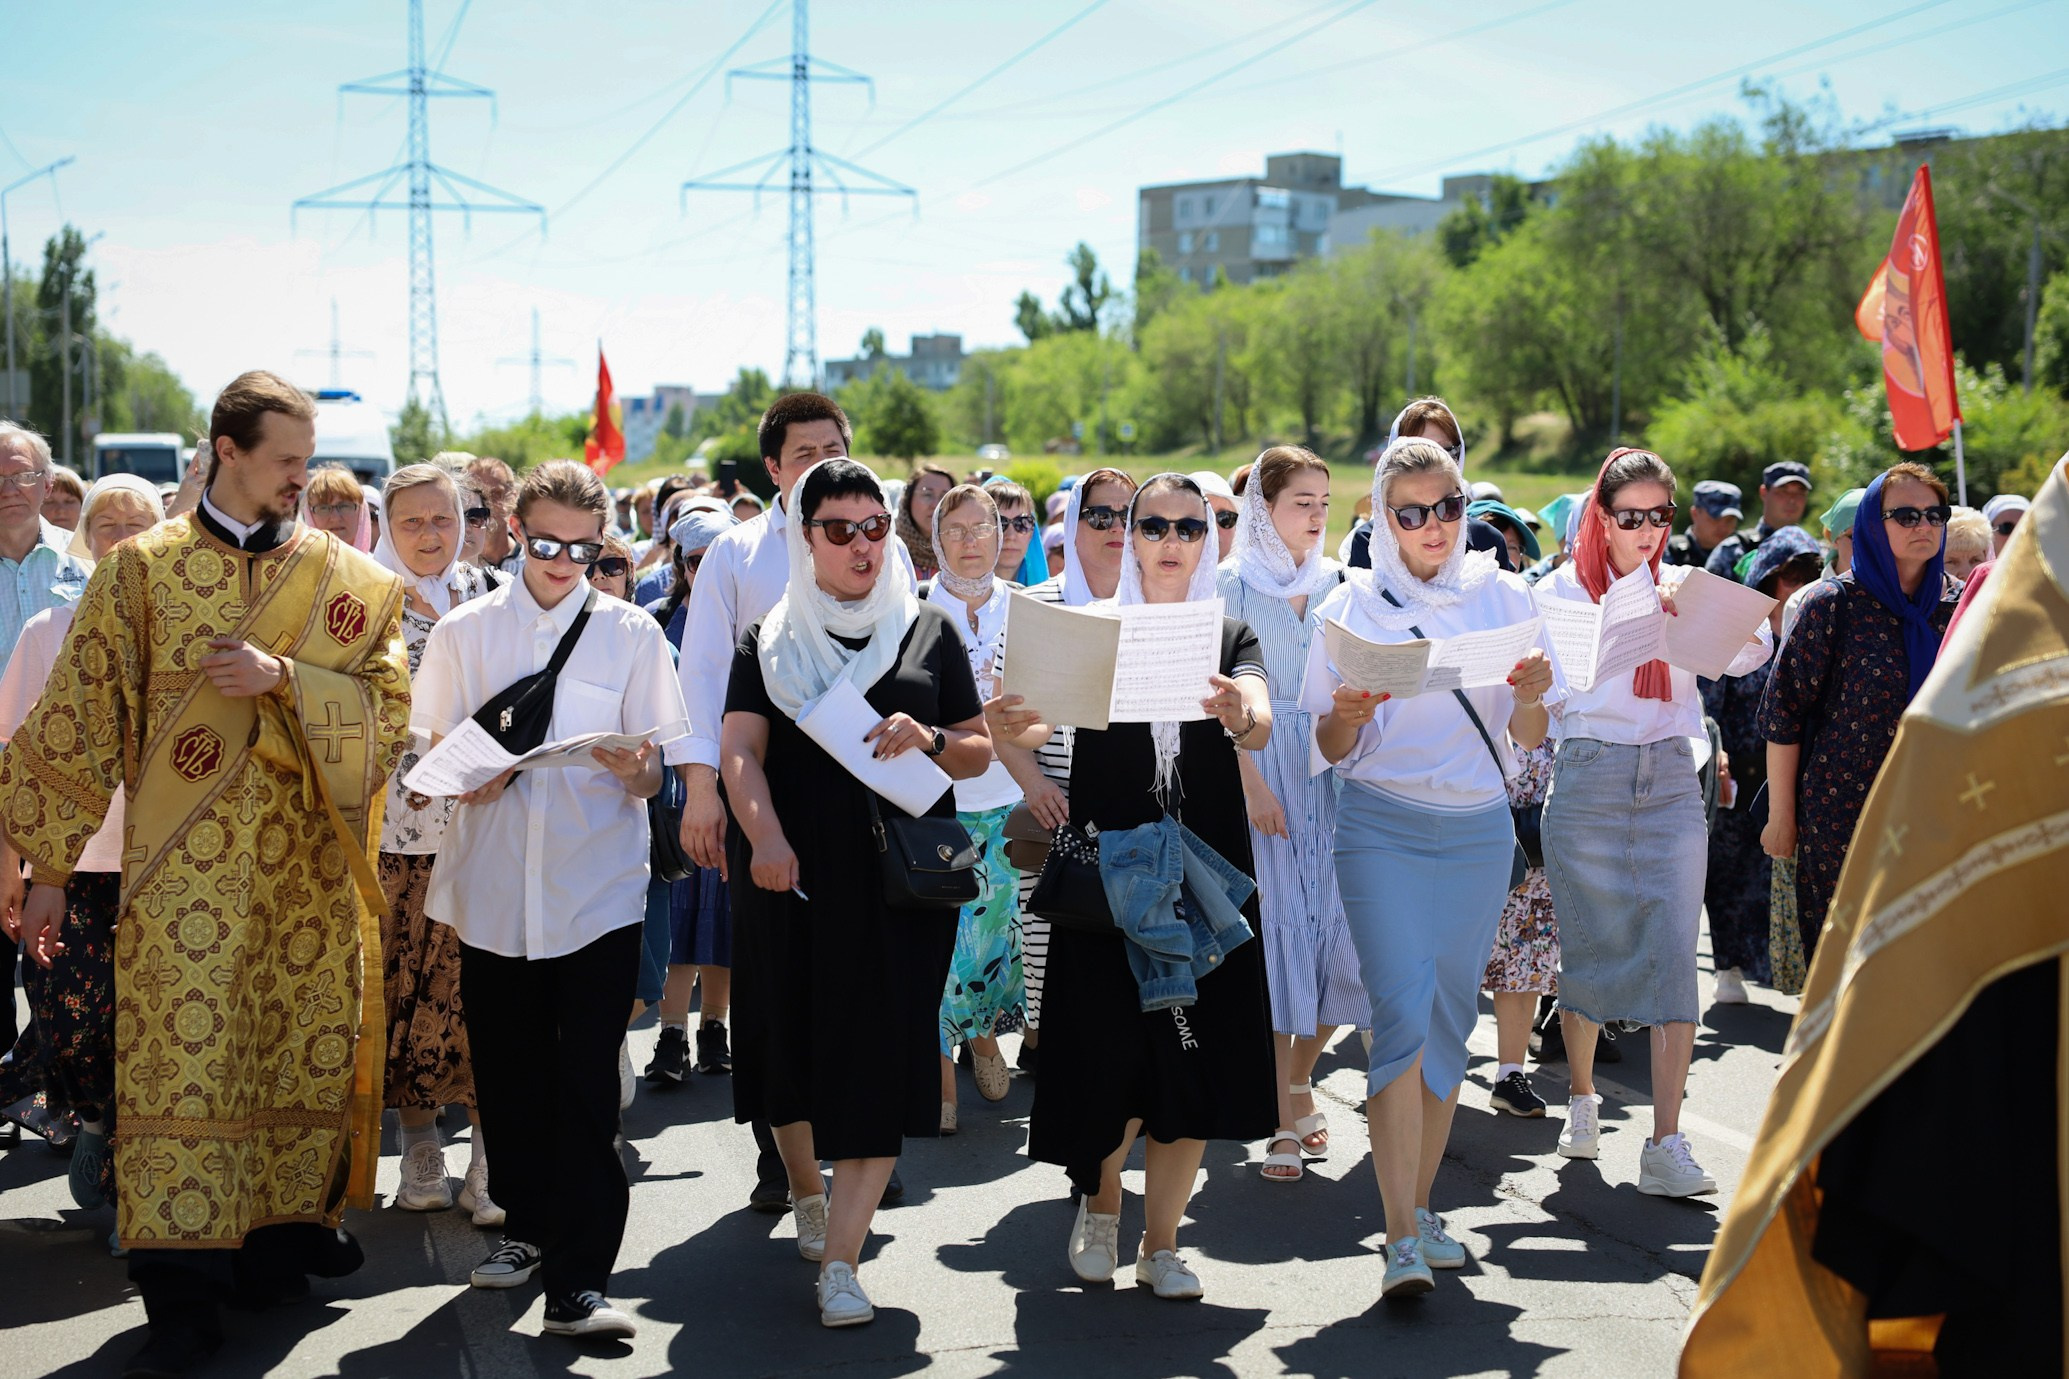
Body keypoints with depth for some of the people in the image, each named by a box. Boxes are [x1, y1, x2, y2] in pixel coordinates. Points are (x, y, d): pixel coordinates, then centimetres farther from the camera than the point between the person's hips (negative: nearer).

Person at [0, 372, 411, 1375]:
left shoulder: (345, 578, 8)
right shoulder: (142, 569, 3)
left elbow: (390, 706, 1)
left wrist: (282, 677, -14)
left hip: (308, 864, 3)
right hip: (182, 865, -2)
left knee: (300, 1049, 5)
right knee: (182, 1054, -7)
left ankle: (279, 1242, 20)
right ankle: (183, 1298, -4)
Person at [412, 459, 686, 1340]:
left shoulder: (631, 633, 6)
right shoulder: (463, 632, 9)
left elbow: (654, 779, 4)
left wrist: (635, 769, -19)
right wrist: (468, 776, -11)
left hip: (597, 892, -2)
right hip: (493, 887, 2)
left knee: (586, 1086, -7)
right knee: (505, 1076, 9)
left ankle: (578, 1281, -6)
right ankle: (528, 1226, 30)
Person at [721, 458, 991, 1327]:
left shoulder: (927, 630, 10)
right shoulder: (769, 641, 9)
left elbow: (980, 750, 12)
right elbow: (742, 752, -4)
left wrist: (928, 742, -10)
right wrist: (763, 836, -22)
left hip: (901, 873, 0)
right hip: (794, 874, 1)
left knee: (878, 1056, -7)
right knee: (792, 1042, 7)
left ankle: (840, 1258, -7)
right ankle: (807, 1191, 35)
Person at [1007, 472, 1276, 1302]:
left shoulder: (1230, 637, 7)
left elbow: (1261, 725, -12)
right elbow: (1044, 716, -11)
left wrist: (1238, 714, -36)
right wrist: (1015, 721, -35)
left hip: (1205, 870, 1)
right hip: (1108, 865, -1)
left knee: (1193, 1061, 0)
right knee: (1109, 1054, -1)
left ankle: (1161, 1245, 13)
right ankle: (1099, 1203, 27)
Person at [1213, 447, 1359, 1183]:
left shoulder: (1336, 583, 11)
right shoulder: (1234, 584, -1)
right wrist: (1253, 785, -14)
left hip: (1332, 767, 4)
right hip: (1262, 766, -4)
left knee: (1338, 923, -3)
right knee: (1277, 922, -7)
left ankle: (1298, 1079, 18)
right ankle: (1283, 1116, -1)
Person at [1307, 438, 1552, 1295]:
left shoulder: (1502, 597, 6)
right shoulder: (1353, 607, 0)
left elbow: (1526, 740, 7)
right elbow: (1330, 751, 2)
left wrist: (1531, 697, -15)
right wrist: (1348, 715, -20)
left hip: (1479, 829, 3)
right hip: (1383, 828, -3)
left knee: (1450, 1016, 7)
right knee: (1401, 1013, -14)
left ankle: (1420, 1205, 21)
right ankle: (1402, 1240, -16)